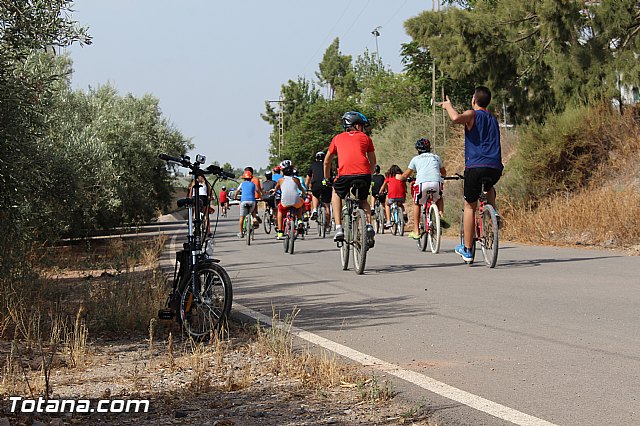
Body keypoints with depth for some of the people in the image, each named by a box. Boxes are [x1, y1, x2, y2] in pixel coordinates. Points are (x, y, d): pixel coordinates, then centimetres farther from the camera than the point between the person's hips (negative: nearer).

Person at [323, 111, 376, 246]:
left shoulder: (338, 138, 24)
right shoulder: (366, 138, 22)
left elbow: (327, 162, 31)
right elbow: (373, 162, 28)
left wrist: (327, 178, 45)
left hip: (345, 174, -1)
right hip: (364, 175, 1)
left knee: (336, 194, 29)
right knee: (363, 201, 28)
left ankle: (339, 229, 14)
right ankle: (369, 226, 3)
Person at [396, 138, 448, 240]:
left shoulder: (416, 159, 21)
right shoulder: (436, 157, 28)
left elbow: (405, 176, 25)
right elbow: (443, 172, 43)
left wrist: (399, 177, 48)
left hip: (422, 183, -2)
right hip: (437, 183, 2)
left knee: (417, 204, 23)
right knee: (439, 198, 34)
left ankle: (416, 231, 18)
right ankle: (441, 216, 9)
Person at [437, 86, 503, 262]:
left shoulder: (472, 114, 2)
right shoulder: (493, 119, 23)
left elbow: (456, 118, -19)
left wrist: (448, 106, -2)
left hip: (476, 166, -5)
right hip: (496, 168, 5)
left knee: (470, 206, 9)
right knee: (489, 186, 39)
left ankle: (467, 250, 10)